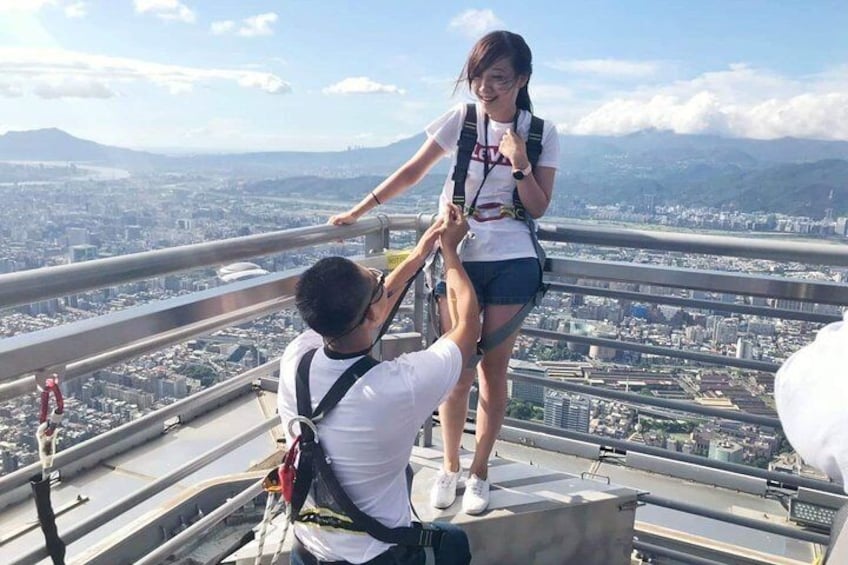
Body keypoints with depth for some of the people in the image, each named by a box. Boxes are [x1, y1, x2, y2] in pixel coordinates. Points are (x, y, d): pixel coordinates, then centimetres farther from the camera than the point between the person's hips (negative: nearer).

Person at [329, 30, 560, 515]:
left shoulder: (541, 133, -1)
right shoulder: (462, 120, -2)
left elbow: (539, 209, -1)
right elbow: (412, 172, 2)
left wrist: (519, 164, -17)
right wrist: (359, 211, -1)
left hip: (511, 264, 0)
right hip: (457, 258, 0)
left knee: (493, 372, 7)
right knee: (457, 372, 4)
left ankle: (480, 472, 25)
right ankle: (449, 467, 25)